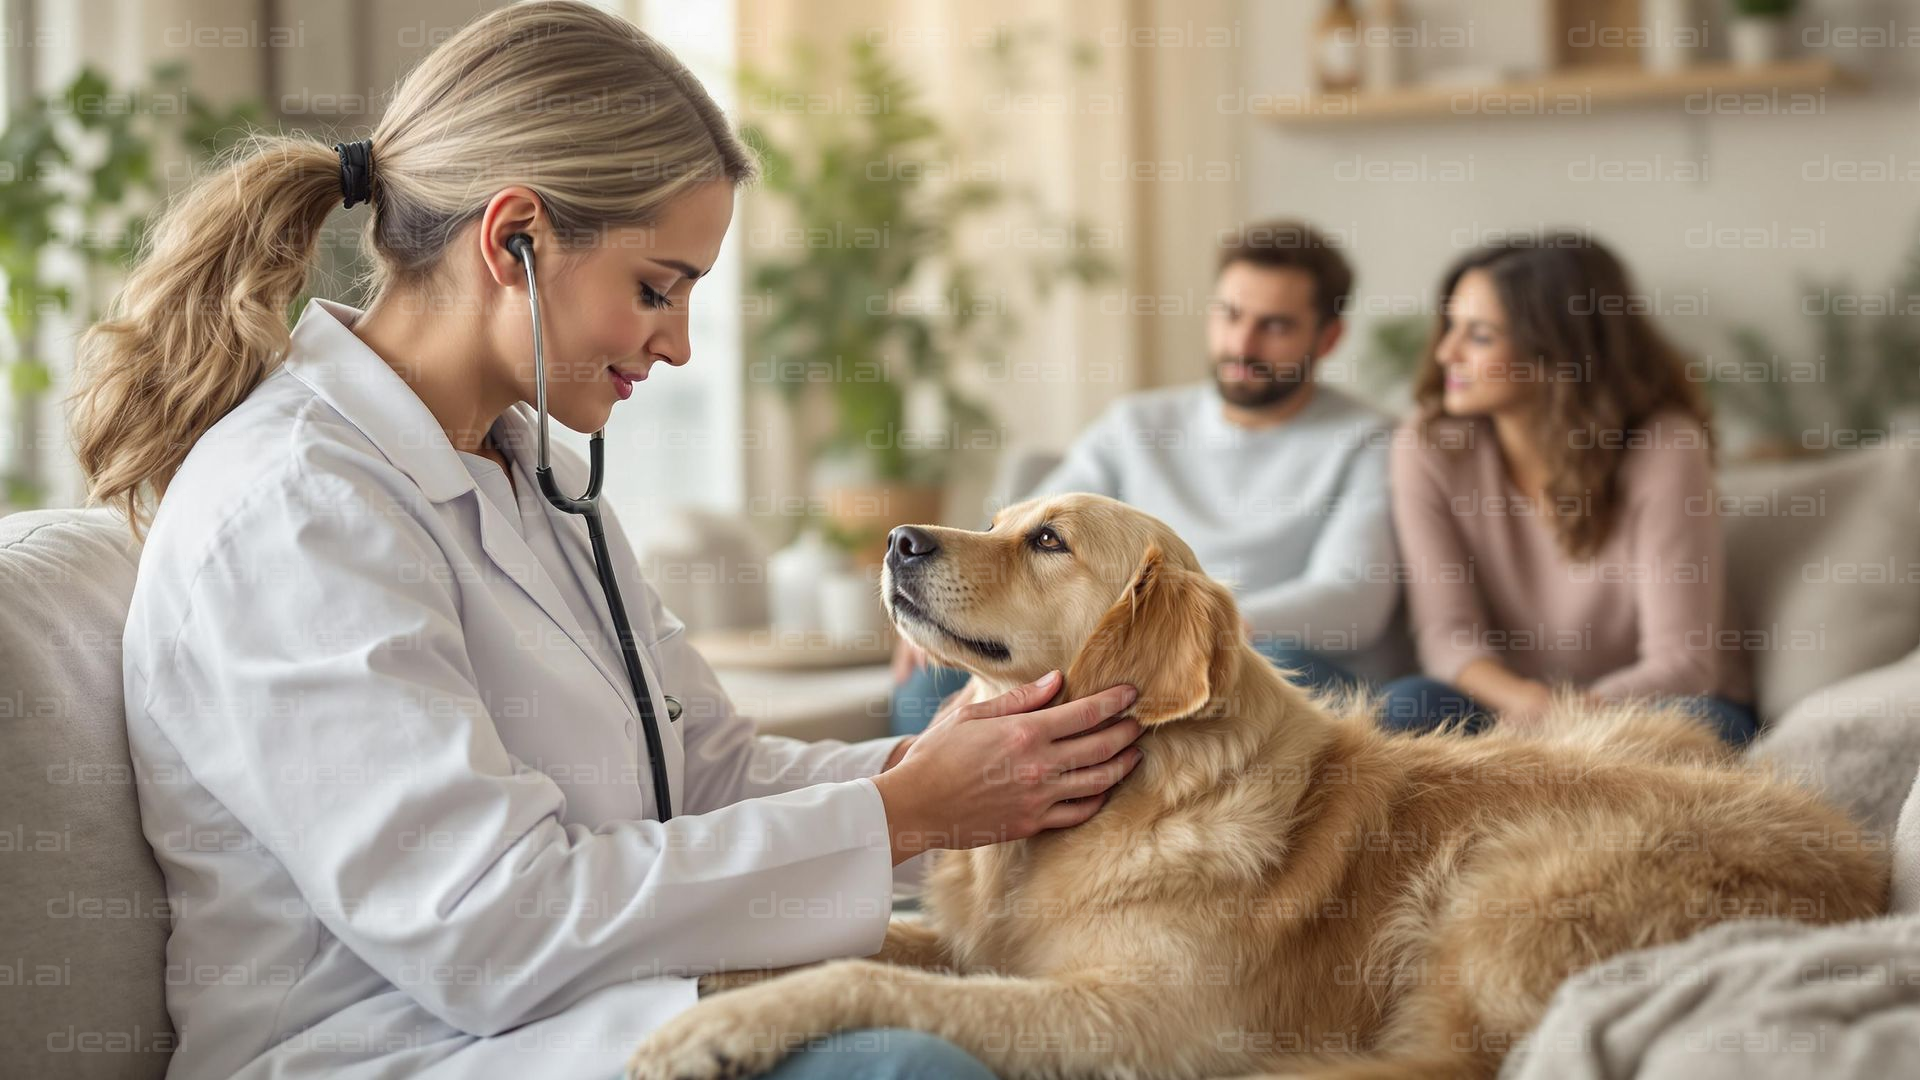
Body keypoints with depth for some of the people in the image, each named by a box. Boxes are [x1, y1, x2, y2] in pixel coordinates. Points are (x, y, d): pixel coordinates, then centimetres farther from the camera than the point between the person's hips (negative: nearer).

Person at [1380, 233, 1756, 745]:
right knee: (1407, 704, -30)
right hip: (1508, 707, 2)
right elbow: (1445, 631, -11)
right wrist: (1520, 698, -34)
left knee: (1702, 722, -36)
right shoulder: (1427, 449, -6)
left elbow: (1683, 662, -19)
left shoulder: (1665, 450, -16)